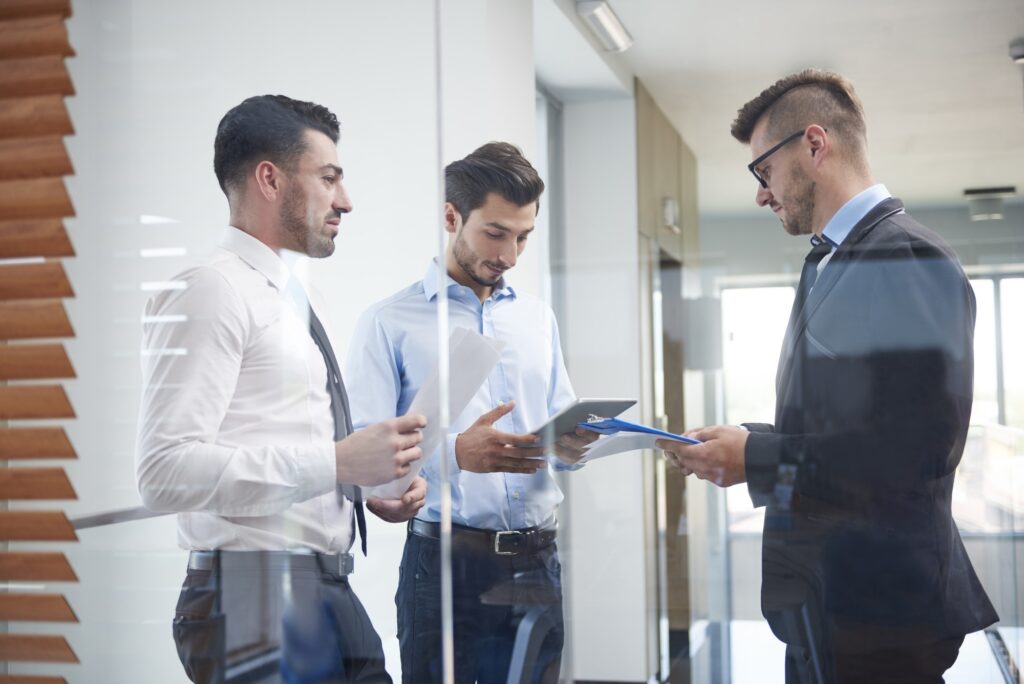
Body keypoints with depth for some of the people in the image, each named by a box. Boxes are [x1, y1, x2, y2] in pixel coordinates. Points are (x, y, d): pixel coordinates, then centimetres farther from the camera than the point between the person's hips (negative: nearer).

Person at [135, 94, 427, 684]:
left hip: (331, 591, 9)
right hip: (257, 596, -9)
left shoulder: (299, 297, 18)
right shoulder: (212, 291, -11)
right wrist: (336, 463, -23)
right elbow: (166, 470, -21)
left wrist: (375, 484, 7)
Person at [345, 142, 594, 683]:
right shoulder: (390, 323, -2)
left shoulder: (538, 318, 14)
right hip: (446, 563, -4)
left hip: (537, 562, 4)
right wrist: (456, 453, -26)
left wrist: (571, 445, -7)